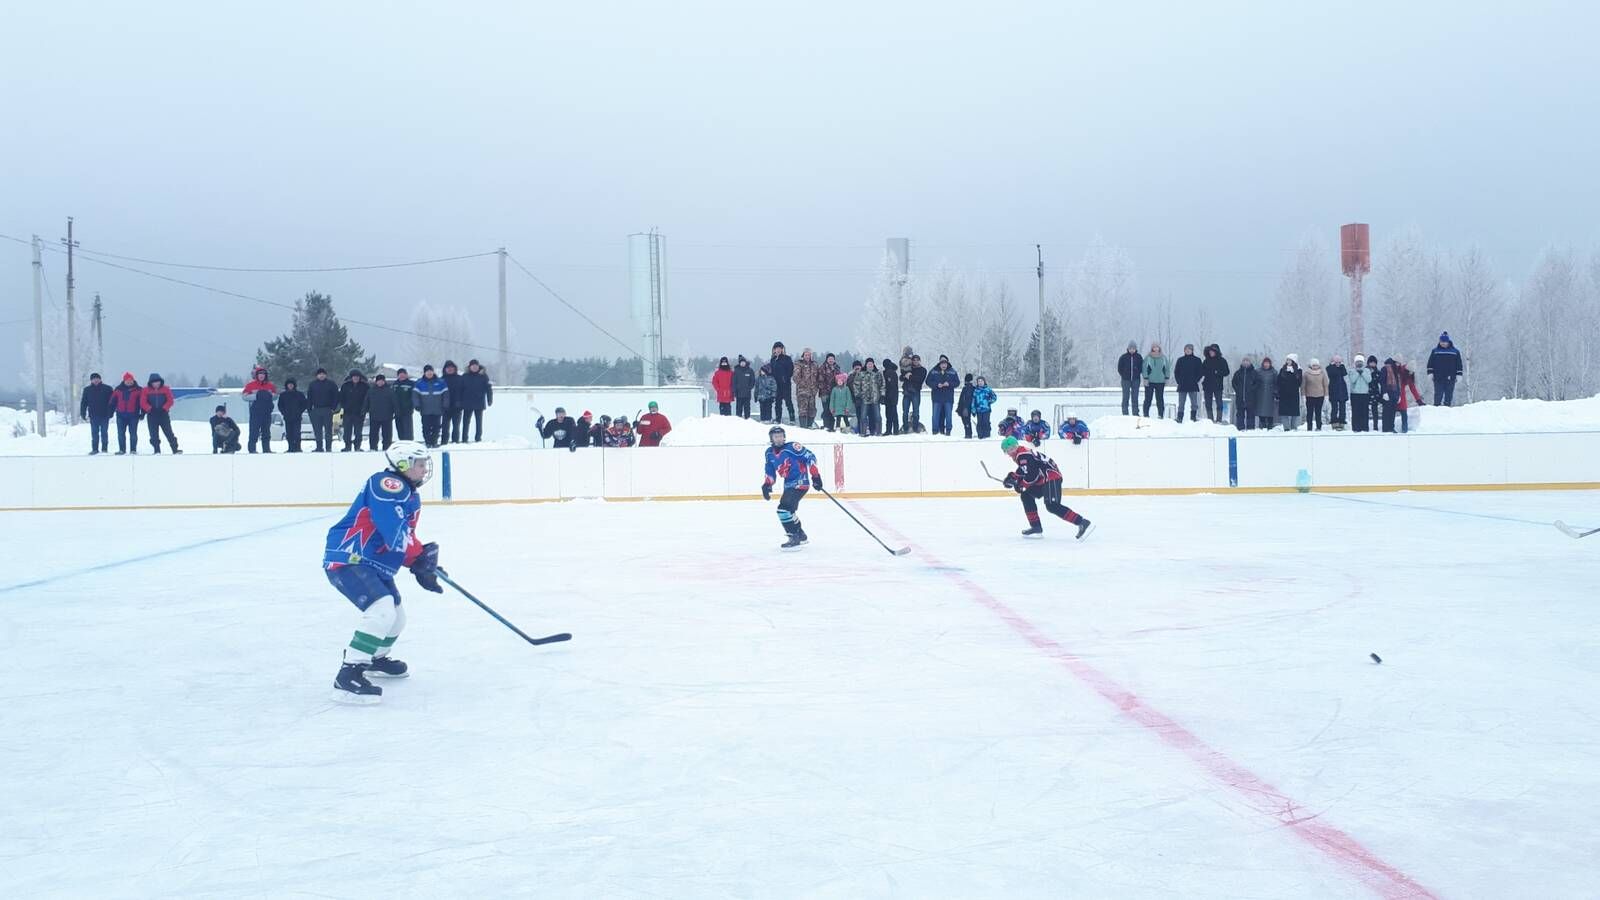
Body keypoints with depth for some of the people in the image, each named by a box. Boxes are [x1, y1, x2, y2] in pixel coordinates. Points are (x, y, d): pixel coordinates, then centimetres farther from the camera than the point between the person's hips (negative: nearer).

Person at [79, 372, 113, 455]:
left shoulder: (107, 389, 1)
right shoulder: (87, 390, 7)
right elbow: (83, 403, 9)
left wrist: (110, 412, -7)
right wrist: (83, 414, 2)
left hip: (104, 415, -2)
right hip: (93, 416, 2)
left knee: (104, 432, 1)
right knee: (94, 433, 3)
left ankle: (104, 448, 7)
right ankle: (95, 449, 7)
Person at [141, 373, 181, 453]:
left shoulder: (165, 389, 2)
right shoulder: (146, 390, 2)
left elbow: (170, 400, -2)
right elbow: (143, 402, -3)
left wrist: (164, 408, -15)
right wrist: (150, 409, -17)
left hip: (164, 414, -1)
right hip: (152, 415, 1)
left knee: (169, 433, -2)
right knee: (154, 435, 2)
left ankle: (175, 449, -2)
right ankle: (157, 450, 7)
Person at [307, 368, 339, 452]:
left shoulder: (331, 383, 3)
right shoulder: (313, 384, 10)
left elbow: (336, 396, 2)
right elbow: (309, 397, 12)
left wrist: (333, 407, -7)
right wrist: (309, 408, 3)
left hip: (328, 410, -2)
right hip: (316, 410, 3)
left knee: (328, 429, -3)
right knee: (317, 430, 3)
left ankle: (328, 447, 0)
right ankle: (319, 447, 8)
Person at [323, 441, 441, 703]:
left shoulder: (410, 496, 16)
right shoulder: (388, 485, -18)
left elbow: (407, 539, 17)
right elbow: (395, 535, -27)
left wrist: (422, 568, 3)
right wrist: (422, 553, -16)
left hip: (373, 565, 11)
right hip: (347, 559, -11)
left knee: (396, 618, 21)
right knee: (382, 609, -28)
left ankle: (375, 658, 49)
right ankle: (348, 676, -27)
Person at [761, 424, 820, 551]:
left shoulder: (792, 447, -15)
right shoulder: (770, 453, 8)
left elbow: (810, 457, -14)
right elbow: (771, 472, 17)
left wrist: (815, 475, -18)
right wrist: (766, 485, 1)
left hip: (800, 482, -9)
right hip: (789, 484, 9)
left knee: (784, 508, -19)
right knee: (789, 510, 18)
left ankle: (795, 538, -13)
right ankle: (801, 536, 34)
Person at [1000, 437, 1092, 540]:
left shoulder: (1023, 455, -16)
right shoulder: (1019, 454, 17)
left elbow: (1031, 475, -20)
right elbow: (1023, 470, 30)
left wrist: (1020, 485, -6)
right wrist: (1012, 477, 16)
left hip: (1051, 477, -11)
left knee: (1052, 506, -22)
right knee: (1026, 496, 15)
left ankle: (1082, 523, -28)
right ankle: (1036, 527, 16)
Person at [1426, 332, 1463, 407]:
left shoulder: (1455, 352, 7)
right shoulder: (1435, 351, 8)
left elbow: (1459, 365, 10)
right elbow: (1430, 363, 9)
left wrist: (1459, 375, 2)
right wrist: (1430, 373, 0)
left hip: (1450, 378, 1)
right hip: (1438, 379, 0)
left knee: (1449, 395, 3)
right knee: (1438, 395, -4)